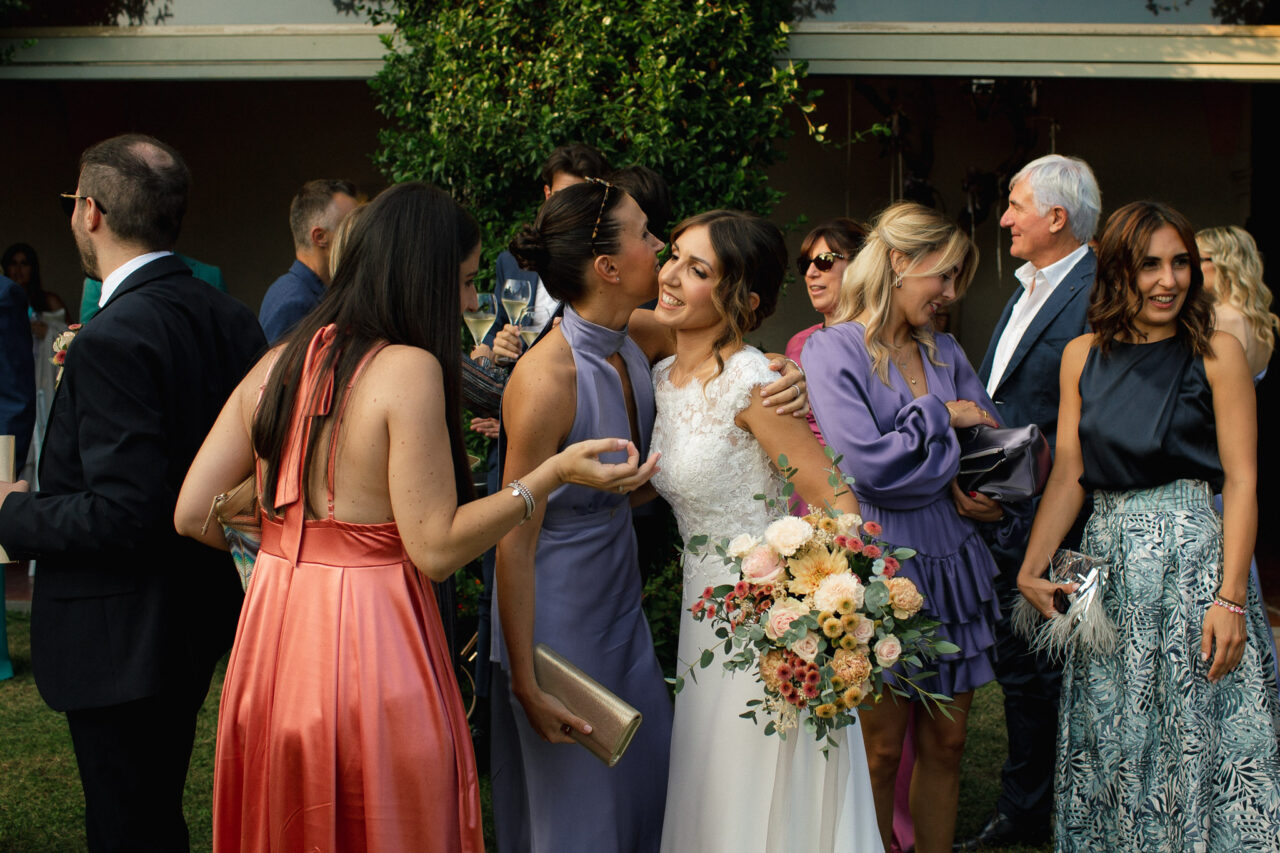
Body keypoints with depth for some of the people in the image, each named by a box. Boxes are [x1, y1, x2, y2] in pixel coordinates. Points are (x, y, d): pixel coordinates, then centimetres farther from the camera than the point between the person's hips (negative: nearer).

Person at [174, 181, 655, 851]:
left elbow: (192, 514, 5)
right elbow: (435, 548, -17)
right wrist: (551, 475, -11)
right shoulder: (410, 368, -15)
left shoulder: (276, 366, 5)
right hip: (369, 642, -7)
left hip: (272, 636, 7)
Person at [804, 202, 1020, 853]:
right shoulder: (833, 349, -9)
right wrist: (944, 417, -8)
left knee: (945, 743, 11)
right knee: (882, 749, 4)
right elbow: (867, 463, -21)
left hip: (951, 560, 6)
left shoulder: (943, 352, 11)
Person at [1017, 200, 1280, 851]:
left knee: (1196, 734, 0)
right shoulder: (1083, 357, 7)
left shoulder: (1217, 353, -4)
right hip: (1108, 556, 4)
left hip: (1192, 554, -4)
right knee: (1110, 742, 11)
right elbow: (1068, 473, 8)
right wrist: (1031, 570, -1)